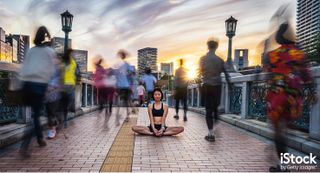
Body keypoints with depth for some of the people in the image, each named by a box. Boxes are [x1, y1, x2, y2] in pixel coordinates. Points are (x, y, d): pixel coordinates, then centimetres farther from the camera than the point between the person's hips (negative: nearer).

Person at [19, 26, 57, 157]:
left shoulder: (30, 51, 16)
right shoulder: (50, 52, 6)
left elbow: (23, 68, 11)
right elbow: (52, 70, 5)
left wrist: (23, 80, 11)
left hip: (27, 83, 4)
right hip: (40, 84, -4)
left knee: (34, 113, 17)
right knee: (35, 114, -2)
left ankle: (40, 139, 29)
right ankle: (24, 146, -13)